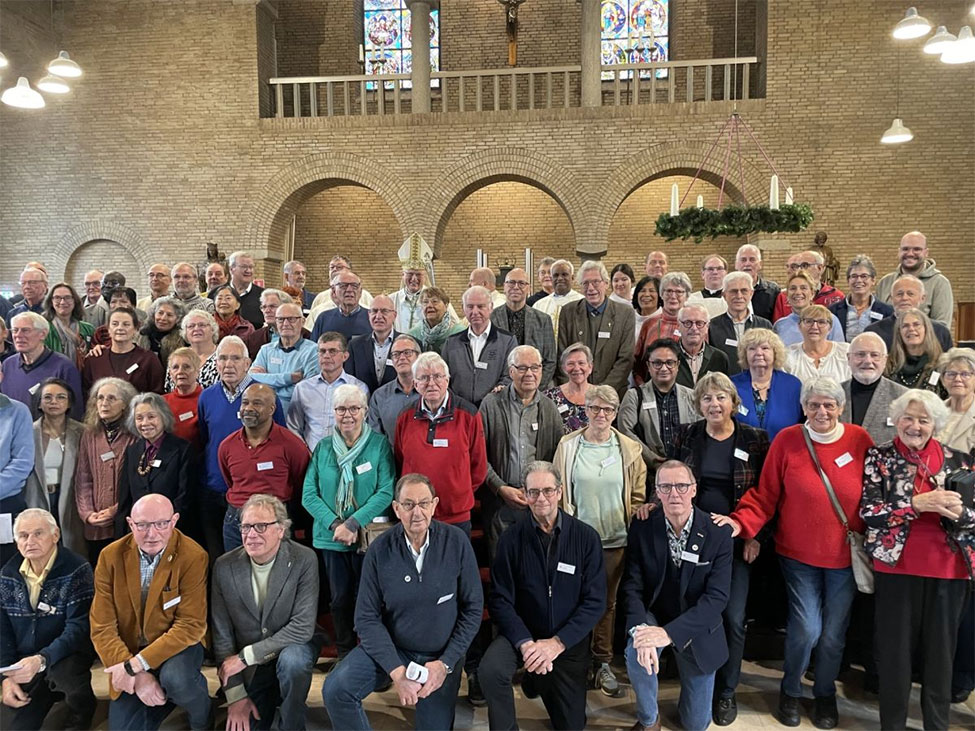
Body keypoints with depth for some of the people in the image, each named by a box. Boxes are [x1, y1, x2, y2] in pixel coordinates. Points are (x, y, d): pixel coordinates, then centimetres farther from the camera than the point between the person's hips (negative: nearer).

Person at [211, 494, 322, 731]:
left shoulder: (304, 560, -19)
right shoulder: (224, 567, -10)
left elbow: (303, 626, -21)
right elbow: (221, 635, -5)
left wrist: (245, 656, -22)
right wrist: (235, 695, -8)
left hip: (292, 646, -3)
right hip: (249, 667, 3)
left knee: (292, 660, -33)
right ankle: (270, 698, 27)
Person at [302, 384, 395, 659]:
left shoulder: (379, 444, -3)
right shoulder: (323, 448, 6)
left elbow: (386, 492, -11)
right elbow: (309, 494, 0)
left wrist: (353, 523, -17)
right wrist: (335, 525, -13)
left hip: (369, 537, -3)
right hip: (331, 537, 3)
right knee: (339, 599, 11)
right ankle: (344, 655, 29)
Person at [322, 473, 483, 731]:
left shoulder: (456, 542, -16)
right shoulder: (380, 549, -14)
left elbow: (473, 609, -9)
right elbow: (367, 617, -12)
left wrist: (446, 663, -14)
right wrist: (396, 671, -20)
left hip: (441, 654, 0)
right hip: (390, 647, 0)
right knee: (335, 690, -20)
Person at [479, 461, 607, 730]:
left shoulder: (586, 537, -11)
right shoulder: (512, 538, -10)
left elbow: (595, 601, -11)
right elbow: (500, 599, -10)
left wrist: (557, 642, -19)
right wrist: (525, 643, -22)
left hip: (569, 640, 1)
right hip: (522, 632, -1)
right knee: (490, 670, -32)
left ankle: (539, 681, 41)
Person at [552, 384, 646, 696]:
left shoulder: (629, 449, 3)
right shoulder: (568, 445, -1)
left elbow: (638, 496, 8)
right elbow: (558, 491, 3)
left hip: (615, 540, 2)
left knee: (608, 601, 12)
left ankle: (602, 662, 26)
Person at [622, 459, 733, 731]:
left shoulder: (718, 534, -17)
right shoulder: (642, 528, -13)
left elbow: (717, 596, -21)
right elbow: (633, 586, -13)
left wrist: (670, 633, -32)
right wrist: (639, 628, -33)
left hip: (696, 627, 0)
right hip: (654, 615, 0)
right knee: (636, 651, -33)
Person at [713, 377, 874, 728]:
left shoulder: (860, 440, -4)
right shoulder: (787, 440, -8)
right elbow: (765, 495, -7)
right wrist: (741, 522, -21)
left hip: (845, 556, 2)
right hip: (799, 554, -1)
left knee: (833, 633, 11)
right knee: (806, 630, -5)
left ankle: (825, 694, 38)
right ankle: (790, 690, 25)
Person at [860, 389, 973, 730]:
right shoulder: (879, 456, -2)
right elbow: (868, 511, -11)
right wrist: (917, 503, -22)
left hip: (948, 569, 2)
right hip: (896, 565, -2)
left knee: (941, 648, 13)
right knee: (895, 647, 7)